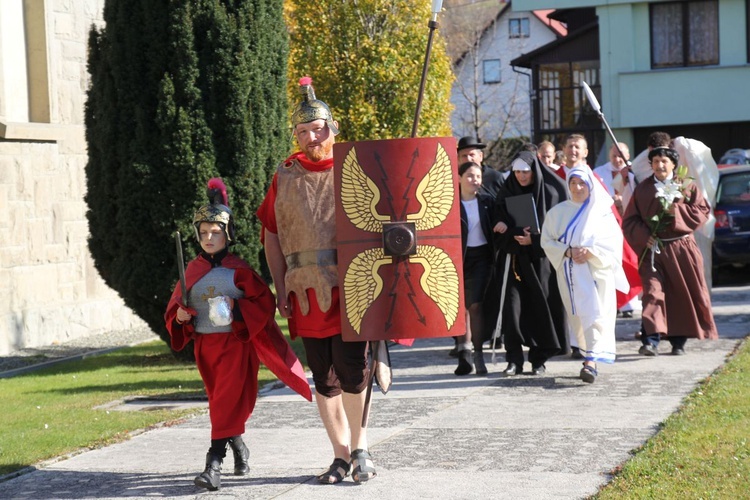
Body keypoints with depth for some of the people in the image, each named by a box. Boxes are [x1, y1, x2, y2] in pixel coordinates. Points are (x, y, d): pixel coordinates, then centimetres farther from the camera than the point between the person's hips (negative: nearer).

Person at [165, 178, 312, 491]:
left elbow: (264, 301, -7)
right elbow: (176, 304, 15)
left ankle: (214, 463, -16)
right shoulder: (192, 270, 7)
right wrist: (179, 315, -7)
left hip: (235, 342, -5)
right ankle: (239, 448, 34)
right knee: (220, 402, 15)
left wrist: (238, 307, -22)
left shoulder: (238, 269, -5)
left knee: (228, 402, -11)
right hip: (204, 345, 5)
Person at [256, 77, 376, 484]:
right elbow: (271, 236, 12)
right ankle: (341, 455, 17)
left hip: (350, 289, -3)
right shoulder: (285, 177, 8)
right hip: (306, 293, 3)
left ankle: (360, 447, 11)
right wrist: (280, 288, 5)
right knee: (323, 377, 7)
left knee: (351, 370, -9)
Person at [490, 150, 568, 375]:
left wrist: (534, 239, -14)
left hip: (541, 258, -2)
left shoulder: (551, 192, -1)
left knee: (541, 306, -1)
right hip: (515, 258, 2)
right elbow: (499, 222, 5)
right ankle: (514, 359, -4)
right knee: (512, 304, -8)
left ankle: (539, 359, 10)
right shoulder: (507, 192, 7)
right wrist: (516, 233, -14)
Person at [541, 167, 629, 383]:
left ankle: (591, 361, -21)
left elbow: (614, 241, -2)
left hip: (597, 272, -3)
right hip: (569, 273, 3)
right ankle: (590, 355, 17)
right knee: (577, 317, 5)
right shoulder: (557, 212, 10)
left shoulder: (602, 212, 3)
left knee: (594, 315, -13)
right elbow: (547, 241, 5)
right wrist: (567, 252, -11)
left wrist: (591, 252, -16)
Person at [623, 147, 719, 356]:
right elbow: (629, 220, 7)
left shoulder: (686, 186, 6)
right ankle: (651, 340, -21)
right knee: (653, 291, -13)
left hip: (681, 248, 1)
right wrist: (644, 237, -11)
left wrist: (677, 211, -14)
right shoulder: (642, 189, 8)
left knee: (682, 295, 4)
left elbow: (702, 211, 0)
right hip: (653, 248, 0)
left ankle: (678, 341, 15)